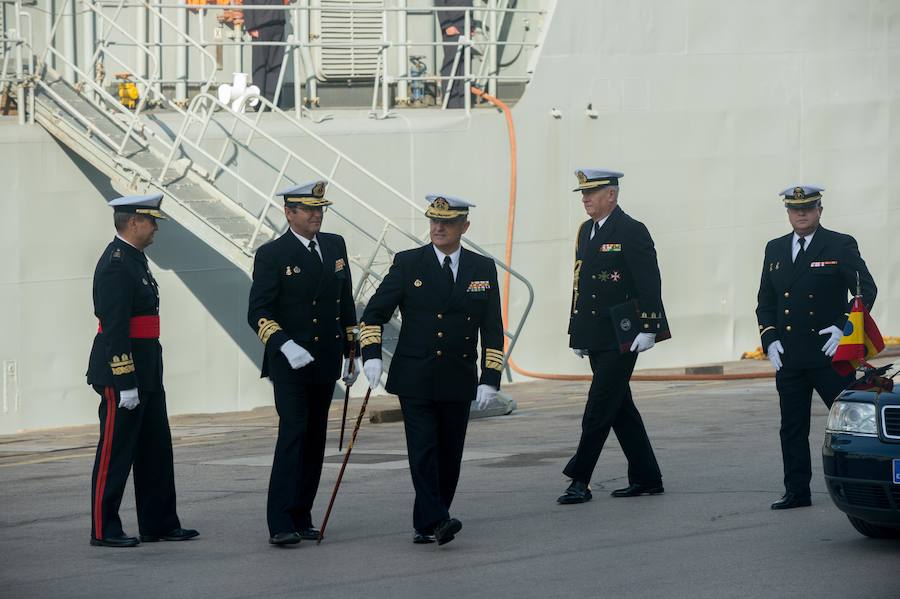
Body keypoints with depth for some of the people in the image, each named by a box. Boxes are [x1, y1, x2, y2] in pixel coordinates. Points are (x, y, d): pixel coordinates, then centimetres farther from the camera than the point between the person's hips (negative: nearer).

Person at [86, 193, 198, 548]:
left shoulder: (134, 259, 14)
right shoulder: (115, 265, -18)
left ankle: (159, 524, 20)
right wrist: (125, 383, -24)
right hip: (122, 371, -10)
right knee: (116, 452, -3)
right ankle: (104, 530, 4)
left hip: (146, 371, 10)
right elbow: (114, 328, -22)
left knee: (156, 450, 13)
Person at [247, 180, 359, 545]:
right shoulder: (272, 255, -7)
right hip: (289, 363, -6)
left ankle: (301, 518, 14)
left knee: (315, 440, 8)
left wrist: (351, 352, 16)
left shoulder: (335, 246, 11)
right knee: (292, 434, -15)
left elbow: (346, 302, 18)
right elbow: (258, 313, -12)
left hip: (325, 362, 6)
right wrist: (285, 346, -27)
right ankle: (280, 524, -17)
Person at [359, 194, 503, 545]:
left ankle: (426, 525, 13)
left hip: (459, 381, 3)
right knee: (423, 451, -13)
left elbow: (492, 330, 7)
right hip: (415, 379, -3)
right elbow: (374, 313, 1)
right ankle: (436, 521, -18)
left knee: (449, 456, 5)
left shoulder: (483, 269, 6)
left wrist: (490, 380, -1)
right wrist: (371, 354, -15)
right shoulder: (408, 263, 1)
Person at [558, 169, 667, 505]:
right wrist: (576, 332, 17)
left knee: (599, 410, -9)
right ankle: (646, 479, 17)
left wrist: (647, 329, -17)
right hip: (595, 339, 8)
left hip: (621, 339, -8)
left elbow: (649, 283, -12)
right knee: (621, 409, 11)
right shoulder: (585, 232, 15)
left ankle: (580, 480, -8)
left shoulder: (632, 232, -9)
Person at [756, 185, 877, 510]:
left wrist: (843, 326, -16)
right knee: (792, 427, 5)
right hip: (788, 357, 5)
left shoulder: (840, 246, -1)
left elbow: (866, 289, -4)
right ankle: (797, 492, 9)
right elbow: (765, 300, 16)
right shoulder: (775, 249, 14)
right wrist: (770, 339, 2)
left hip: (829, 353, -5)